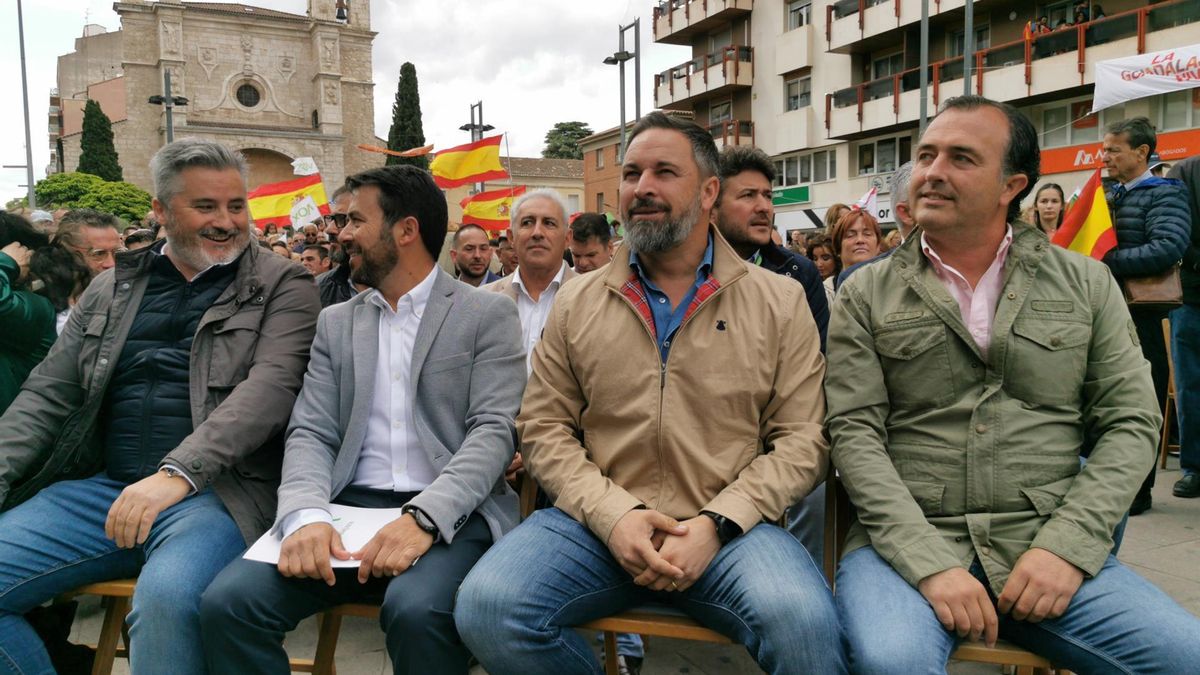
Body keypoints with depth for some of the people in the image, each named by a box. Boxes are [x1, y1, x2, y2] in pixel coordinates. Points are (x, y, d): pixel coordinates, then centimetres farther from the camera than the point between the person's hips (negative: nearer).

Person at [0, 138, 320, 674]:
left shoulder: (282, 286, 4)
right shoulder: (110, 289, 18)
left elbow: (271, 385, -11)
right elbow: (47, 396, 16)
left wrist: (177, 473, -23)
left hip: (215, 489, -5)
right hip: (101, 486, 5)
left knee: (167, 597, -33)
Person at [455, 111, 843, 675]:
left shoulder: (780, 303, 5)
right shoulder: (577, 302, 10)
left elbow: (801, 439, 1)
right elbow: (544, 427, 7)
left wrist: (715, 524, -13)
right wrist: (613, 513, -10)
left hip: (728, 529, -2)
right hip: (597, 521, 3)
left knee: (803, 623, -32)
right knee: (485, 607, -23)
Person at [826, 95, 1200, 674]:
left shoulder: (1085, 284, 10)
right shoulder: (867, 294, 5)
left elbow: (1130, 423, 6)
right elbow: (855, 433, -4)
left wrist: (1066, 546, -8)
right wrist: (930, 561, -16)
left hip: (1047, 547, 3)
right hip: (906, 542, -2)